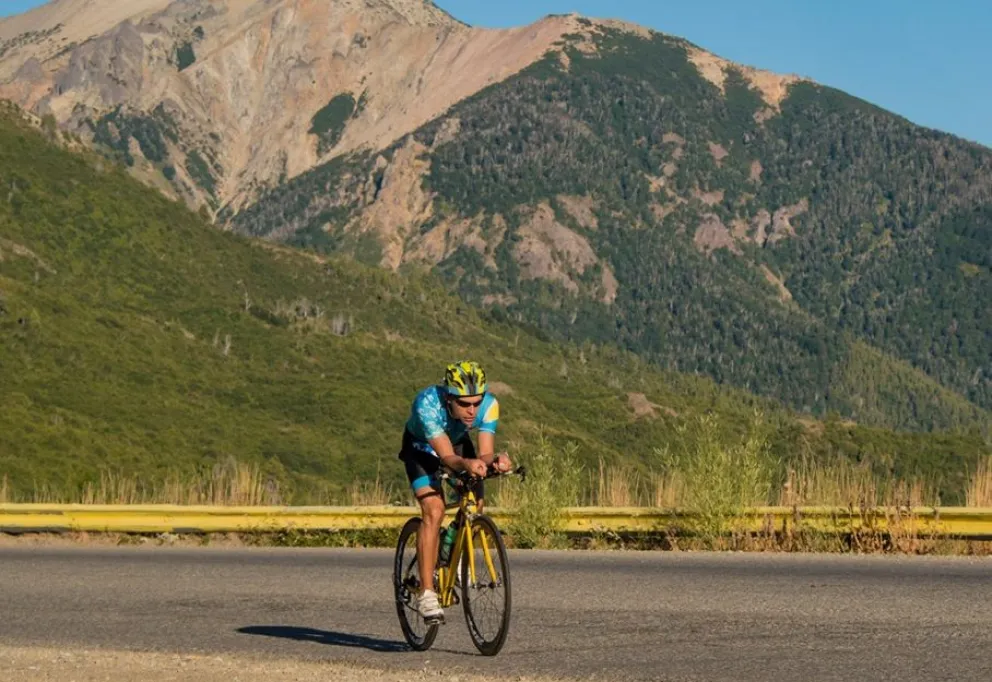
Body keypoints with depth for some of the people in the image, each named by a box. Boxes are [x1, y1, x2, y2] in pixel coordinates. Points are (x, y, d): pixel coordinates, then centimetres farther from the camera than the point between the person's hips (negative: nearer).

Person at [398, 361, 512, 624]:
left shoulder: (488, 405, -31)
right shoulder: (428, 404, -40)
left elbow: (484, 453, -32)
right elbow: (447, 457, -42)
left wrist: (495, 460, -54)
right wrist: (466, 464, -62)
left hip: (458, 443, 4)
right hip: (421, 447, -4)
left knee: (475, 506, -10)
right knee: (434, 510, -23)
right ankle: (426, 594, -23)